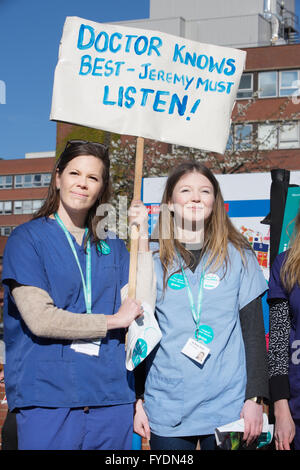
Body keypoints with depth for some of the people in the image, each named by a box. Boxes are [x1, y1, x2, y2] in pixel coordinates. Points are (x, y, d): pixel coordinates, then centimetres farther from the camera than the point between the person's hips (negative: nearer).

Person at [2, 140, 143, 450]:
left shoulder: (112, 246, 15)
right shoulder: (27, 238, -1)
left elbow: (142, 306, 5)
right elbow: (39, 318, -12)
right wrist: (114, 320, -5)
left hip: (110, 396, 5)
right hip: (47, 397, -4)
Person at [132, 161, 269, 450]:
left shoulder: (238, 257, 4)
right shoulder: (152, 259, 5)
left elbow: (253, 332, 4)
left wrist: (255, 398, -2)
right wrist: (137, 399, 3)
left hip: (227, 407, 0)